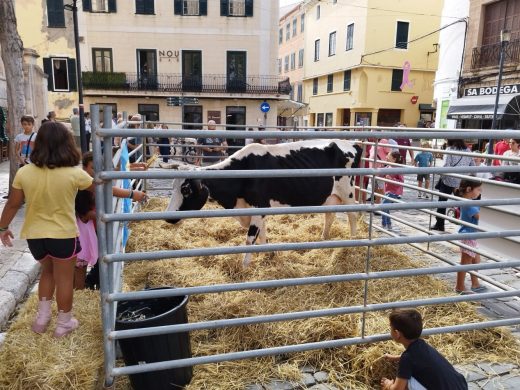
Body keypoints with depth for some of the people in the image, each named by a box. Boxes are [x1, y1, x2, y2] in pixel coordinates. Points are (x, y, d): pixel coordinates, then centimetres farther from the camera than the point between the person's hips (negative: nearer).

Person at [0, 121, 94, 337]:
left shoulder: (24, 172, -9)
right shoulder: (74, 174, -18)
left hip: (34, 235, 4)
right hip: (63, 235, -3)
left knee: (47, 272, 28)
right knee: (64, 279, 14)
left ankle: (42, 316, 33)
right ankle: (64, 323, 29)